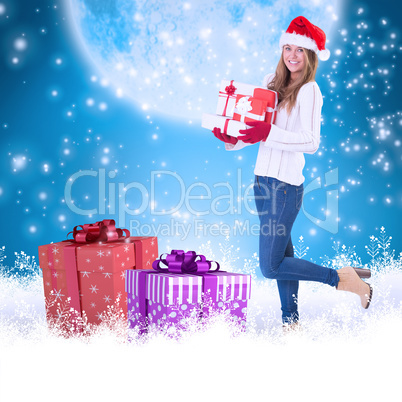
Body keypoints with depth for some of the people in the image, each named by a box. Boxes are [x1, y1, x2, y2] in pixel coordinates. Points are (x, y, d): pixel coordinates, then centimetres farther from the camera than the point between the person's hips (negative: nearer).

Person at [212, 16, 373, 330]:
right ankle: (291, 323, 28)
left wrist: (268, 133, -25)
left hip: (286, 183, -8)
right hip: (263, 179, 8)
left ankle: (342, 278, 8)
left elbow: (311, 143, -19)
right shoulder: (272, 83, 13)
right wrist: (232, 140, -1)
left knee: (271, 266, -7)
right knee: (281, 255, 15)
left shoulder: (309, 91, -9)